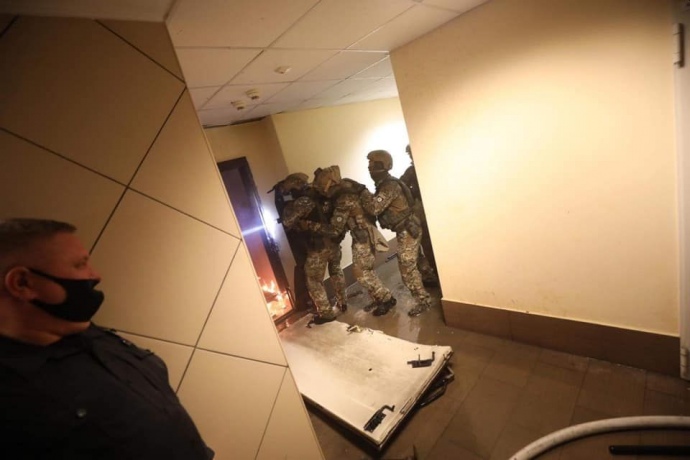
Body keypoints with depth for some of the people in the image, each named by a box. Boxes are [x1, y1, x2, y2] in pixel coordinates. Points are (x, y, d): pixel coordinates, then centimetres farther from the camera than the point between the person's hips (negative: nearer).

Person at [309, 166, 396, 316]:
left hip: (364, 237, -9)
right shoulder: (346, 186, 0)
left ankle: (387, 299, 11)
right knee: (365, 270, 16)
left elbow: (335, 229, -23)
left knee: (360, 272, -1)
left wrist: (311, 225, -19)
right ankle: (379, 299, 28)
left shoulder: (344, 201, -28)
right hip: (360, 235, 9)